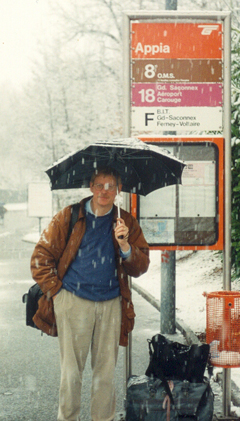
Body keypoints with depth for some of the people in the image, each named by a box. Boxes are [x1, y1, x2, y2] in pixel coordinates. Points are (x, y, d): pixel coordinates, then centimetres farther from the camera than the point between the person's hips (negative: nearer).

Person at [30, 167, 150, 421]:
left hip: (111, 304, 2)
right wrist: (56, 291, -2)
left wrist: (125, 245, -14)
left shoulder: (126, 223, 7)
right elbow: (41, 258, 5)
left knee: (106, 371, 9)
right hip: (73, 302, -2)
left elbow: (140, 267, 4)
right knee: (71, 370, 3)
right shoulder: (68, 218, 2)